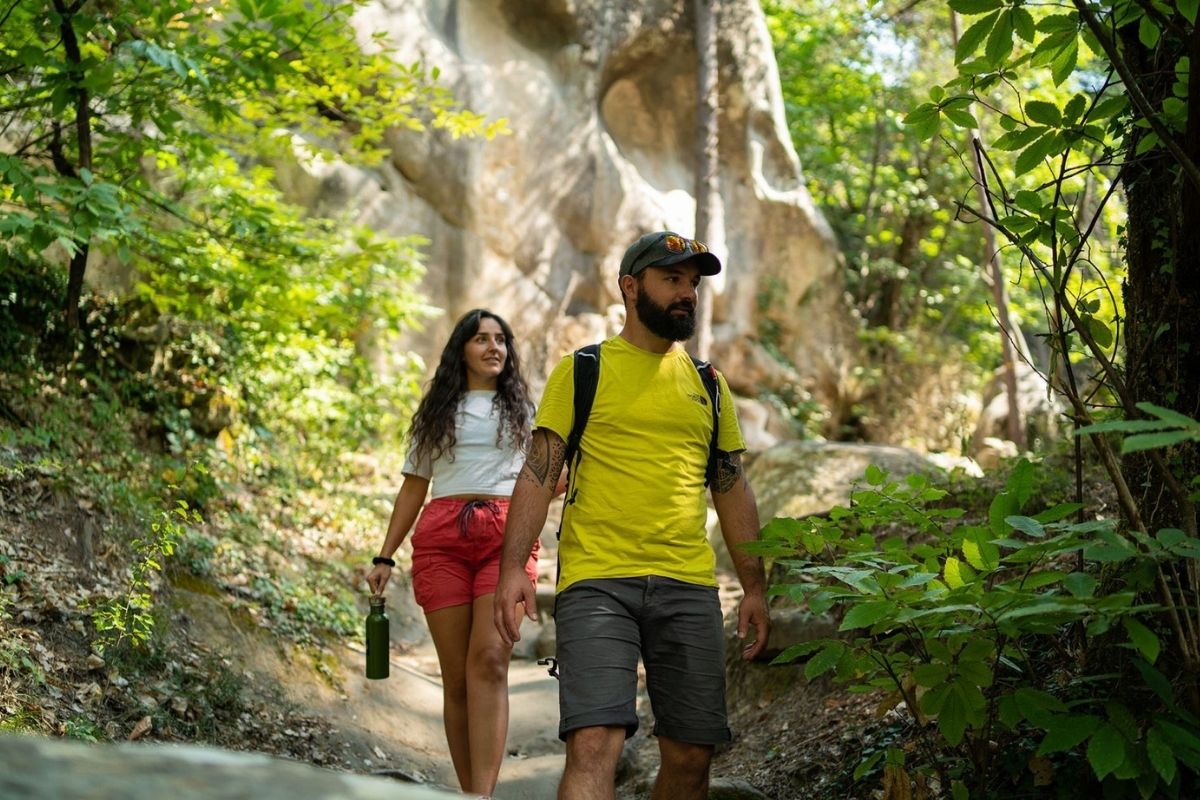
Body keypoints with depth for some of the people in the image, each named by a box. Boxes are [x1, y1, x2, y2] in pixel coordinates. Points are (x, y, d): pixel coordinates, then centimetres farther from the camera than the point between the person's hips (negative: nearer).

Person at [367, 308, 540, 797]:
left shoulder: (522, 411, 20)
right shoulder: (437, 412, 19)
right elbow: (413, 487, 17)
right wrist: (385, 556, 10)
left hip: (507, 537, -1)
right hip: (441, 538, 1)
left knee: (489, 660, -19)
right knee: (456, 675, -3)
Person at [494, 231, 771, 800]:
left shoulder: (708, 383, 17)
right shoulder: (581, 371, 6)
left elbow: (732, 490, 18)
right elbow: (538, 474, 0)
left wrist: (755, 588, 11)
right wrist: (513, 567, -13)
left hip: (689, 587, 4)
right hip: (597, 582, -4)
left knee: (690, 754, 4)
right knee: (594, 744, -17)